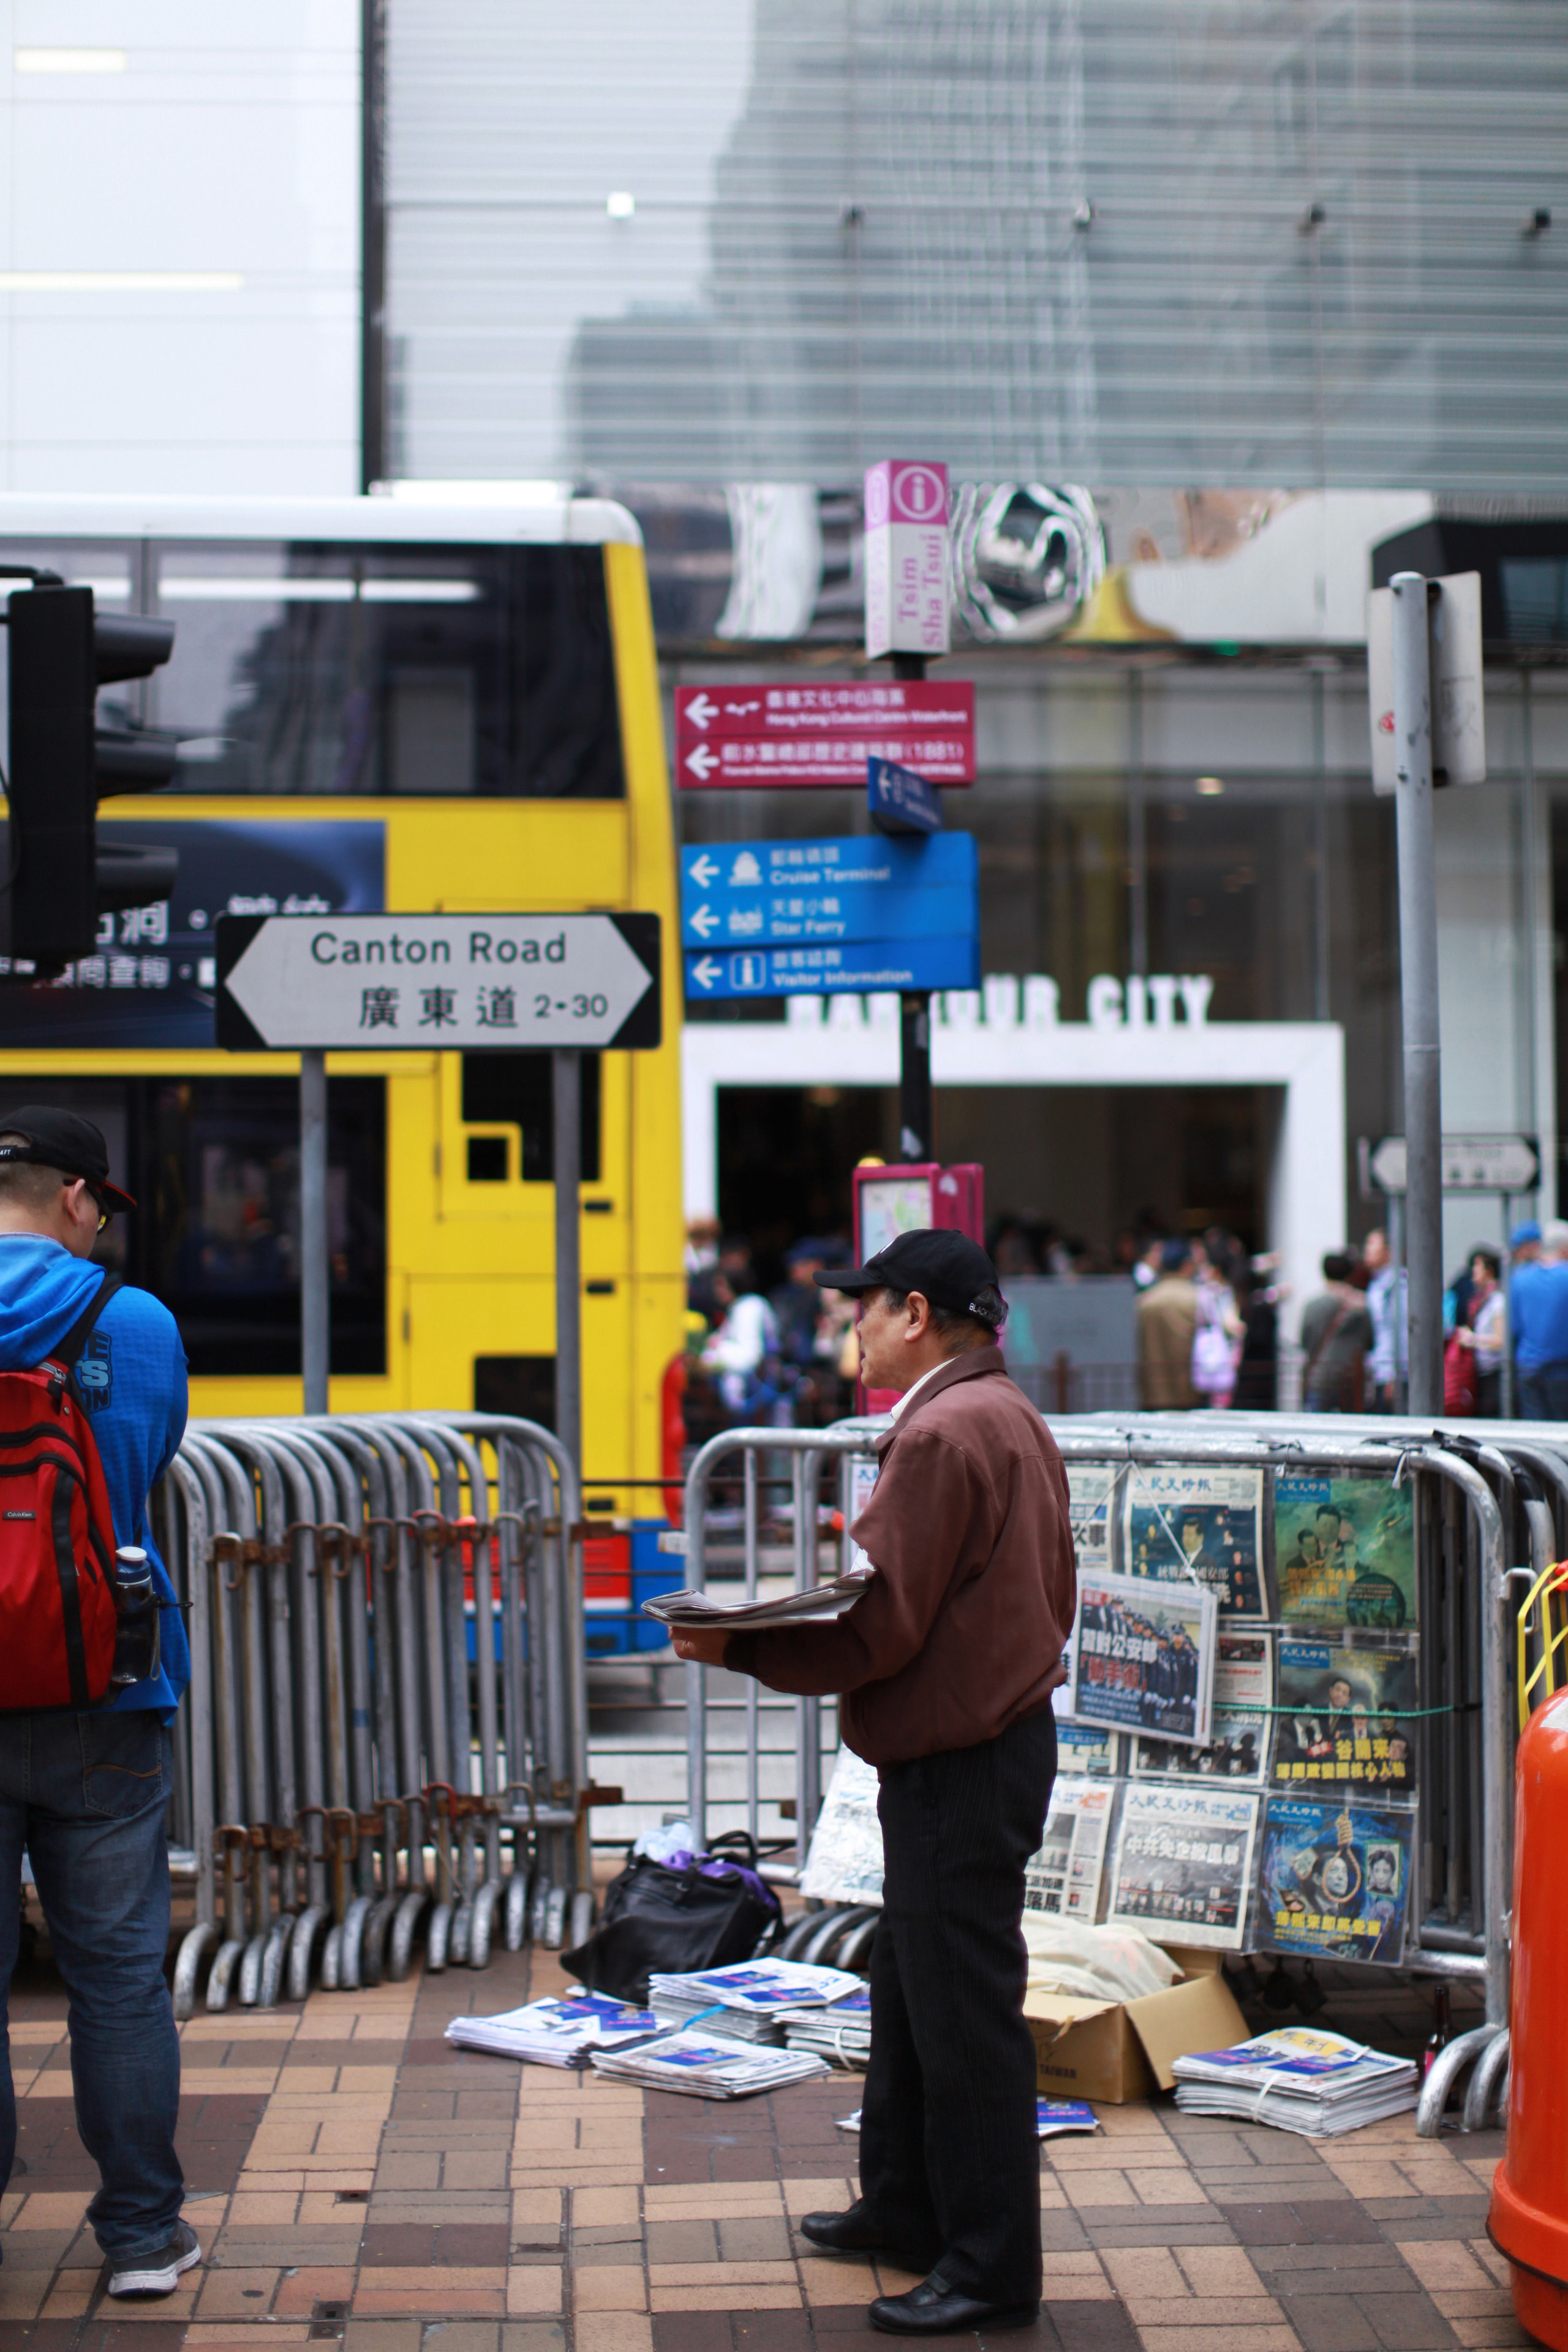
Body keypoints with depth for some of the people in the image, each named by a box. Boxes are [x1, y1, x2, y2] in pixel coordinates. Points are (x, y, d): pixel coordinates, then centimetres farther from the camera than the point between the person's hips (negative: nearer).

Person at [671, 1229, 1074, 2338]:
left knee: (964, 2015, -2)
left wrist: (735, 1648, -14)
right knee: (909, 1991, 21)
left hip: (958, 1768, -11)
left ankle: (992, 2268, 7)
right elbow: (1053, 1596, 19)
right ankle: (907, 2209, 33)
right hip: (1005, 1733, 11)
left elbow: (877, 1630, -21)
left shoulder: (942, 1433, -19)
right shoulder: (1015, 1417, 13)